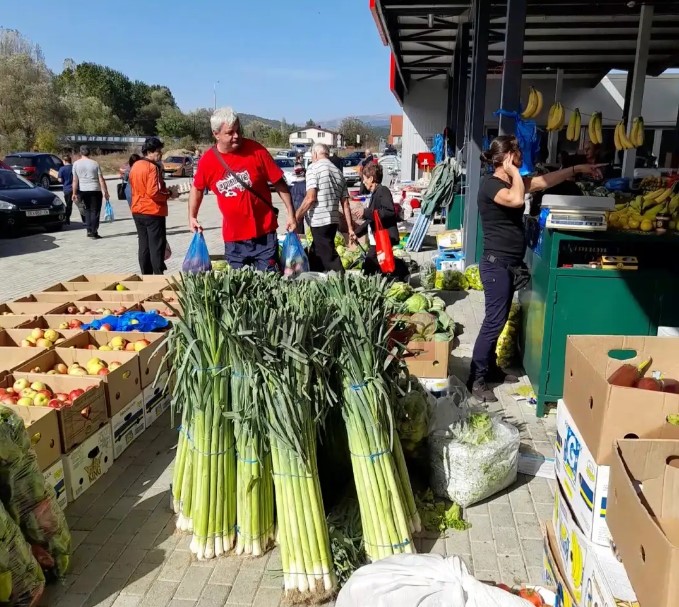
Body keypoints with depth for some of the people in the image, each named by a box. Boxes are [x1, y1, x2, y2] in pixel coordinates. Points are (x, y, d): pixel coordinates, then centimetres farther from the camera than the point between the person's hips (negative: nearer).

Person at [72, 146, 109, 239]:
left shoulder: (76, 164, 1)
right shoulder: (95, 163, -4)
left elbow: (75, 180, 0)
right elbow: (101, 180, -6)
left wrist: (74, 193, 6)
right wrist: (105, 192, -1)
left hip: (83, 190, 3)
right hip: (95, 190, -3)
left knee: (87, 210, 17)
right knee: (95, 211, 2)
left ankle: (89, 230, 13)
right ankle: (94, 232, 0)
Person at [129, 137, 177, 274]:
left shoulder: (135, 165, 9)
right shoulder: (152, 167, -16)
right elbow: (153, 192, -24)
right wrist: (169, 195, -9)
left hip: (137, 212, 8)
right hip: (153, 212, -8)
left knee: (144, 246, 12)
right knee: (157, 247, -2)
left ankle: (146, 276, 17)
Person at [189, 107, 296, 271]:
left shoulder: (256, 150, -10)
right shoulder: (207, 160, -4)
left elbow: (279, 183, -4)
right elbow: (197, 188, 15)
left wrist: (291, 213, -6)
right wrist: (192, 217, 11)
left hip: (264, 234, -2)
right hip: (233, 238, 2)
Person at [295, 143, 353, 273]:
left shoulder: (314, 168, -4)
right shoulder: (338, 172, 16)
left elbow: (310, 198, -15)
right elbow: (345, 204, 13)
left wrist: (297, 217, -6)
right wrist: (350, 228, 14)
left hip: (319, 221, -8)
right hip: (333, 220, 8)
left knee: (329, 257, -7)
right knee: (315, 256, 19)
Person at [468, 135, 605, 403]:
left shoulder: (510, 181, 13)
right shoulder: (490, 183, -15)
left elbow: (545, 181, 22)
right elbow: (516, 199, -32)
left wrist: (576, 169, 20)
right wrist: (515, 172, -17)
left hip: (509, 264, 10)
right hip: (496, 263, -9)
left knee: (497, 320, 16)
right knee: (494, 321, -8)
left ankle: (491, 369, 28)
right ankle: (476, 379, 1)